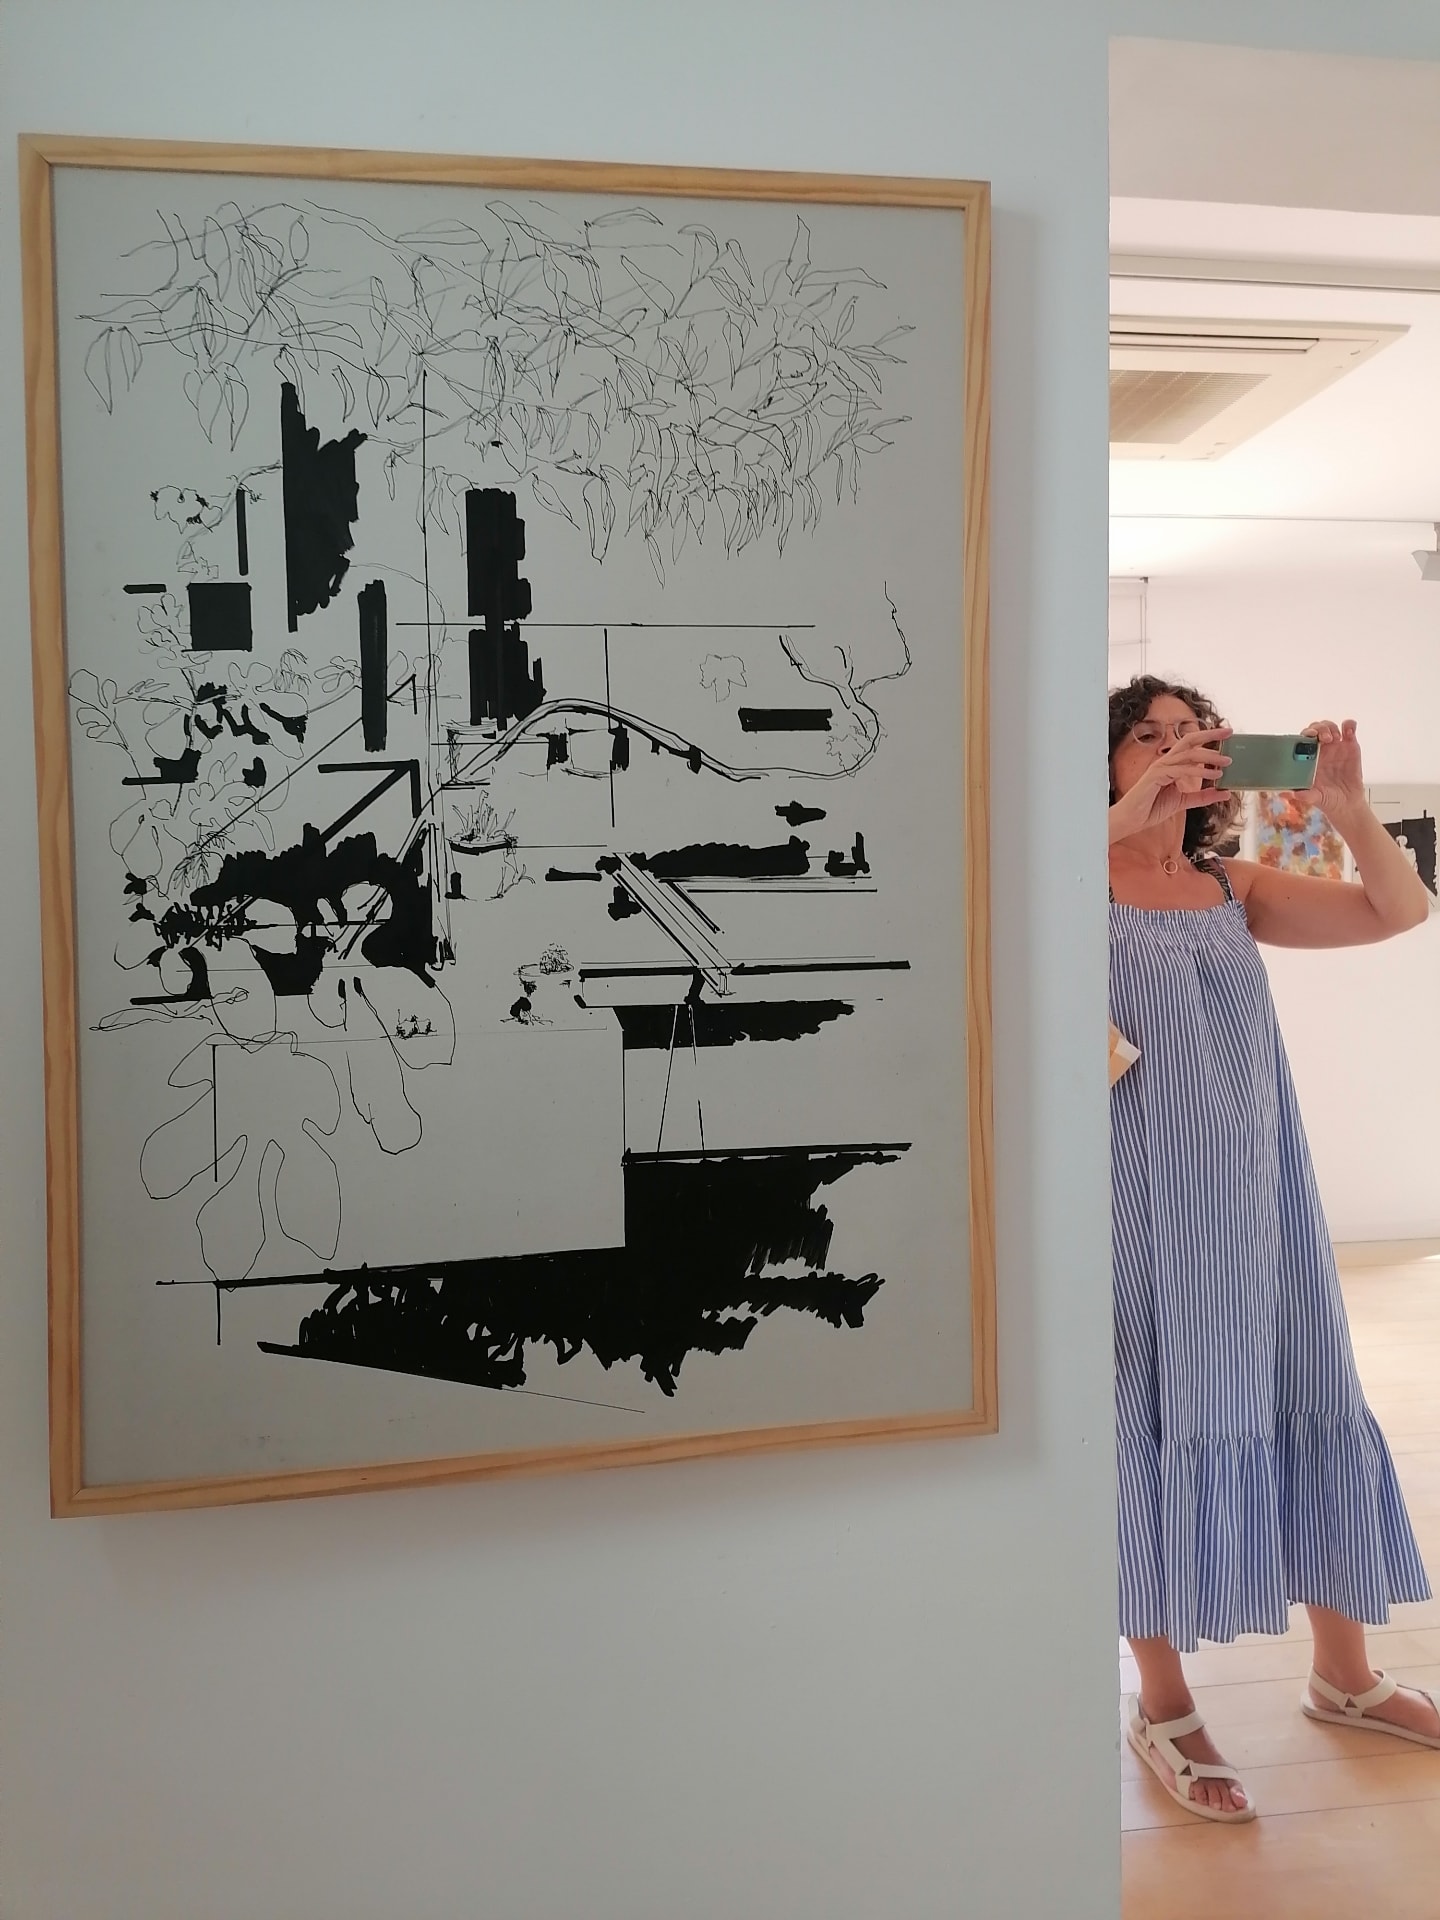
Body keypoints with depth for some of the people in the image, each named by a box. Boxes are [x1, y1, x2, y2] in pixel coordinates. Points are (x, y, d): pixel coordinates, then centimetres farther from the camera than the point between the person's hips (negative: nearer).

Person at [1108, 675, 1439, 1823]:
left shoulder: (1235, 888, 9)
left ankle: (1344, 1674, 33)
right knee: (1159, 1427, 3)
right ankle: (1163, 1707, 20)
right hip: (1146, 1201, -5)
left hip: (1259, 1193, 6)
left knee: (1309, 1409, 13)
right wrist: (1128, 817, -33)